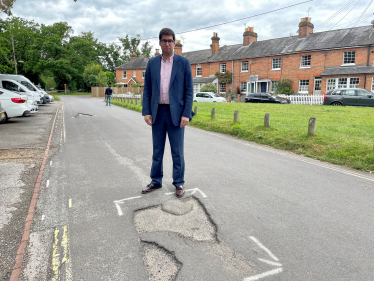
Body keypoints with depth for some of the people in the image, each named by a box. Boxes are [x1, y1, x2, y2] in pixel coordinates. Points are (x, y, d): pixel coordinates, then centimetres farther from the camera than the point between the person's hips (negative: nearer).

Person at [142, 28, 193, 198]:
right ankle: (156, 181, 26)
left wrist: (186, 114, -12)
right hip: (157, 112, 3)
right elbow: (147, 90, 7)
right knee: (157, 150, 12)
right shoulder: (152, 63, 7)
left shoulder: (183, 62, -1)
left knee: (177, 151, 4)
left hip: (176, 113, -3)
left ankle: (179, 183, 19)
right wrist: (146, 112, -2)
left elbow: (189, 91, -3)